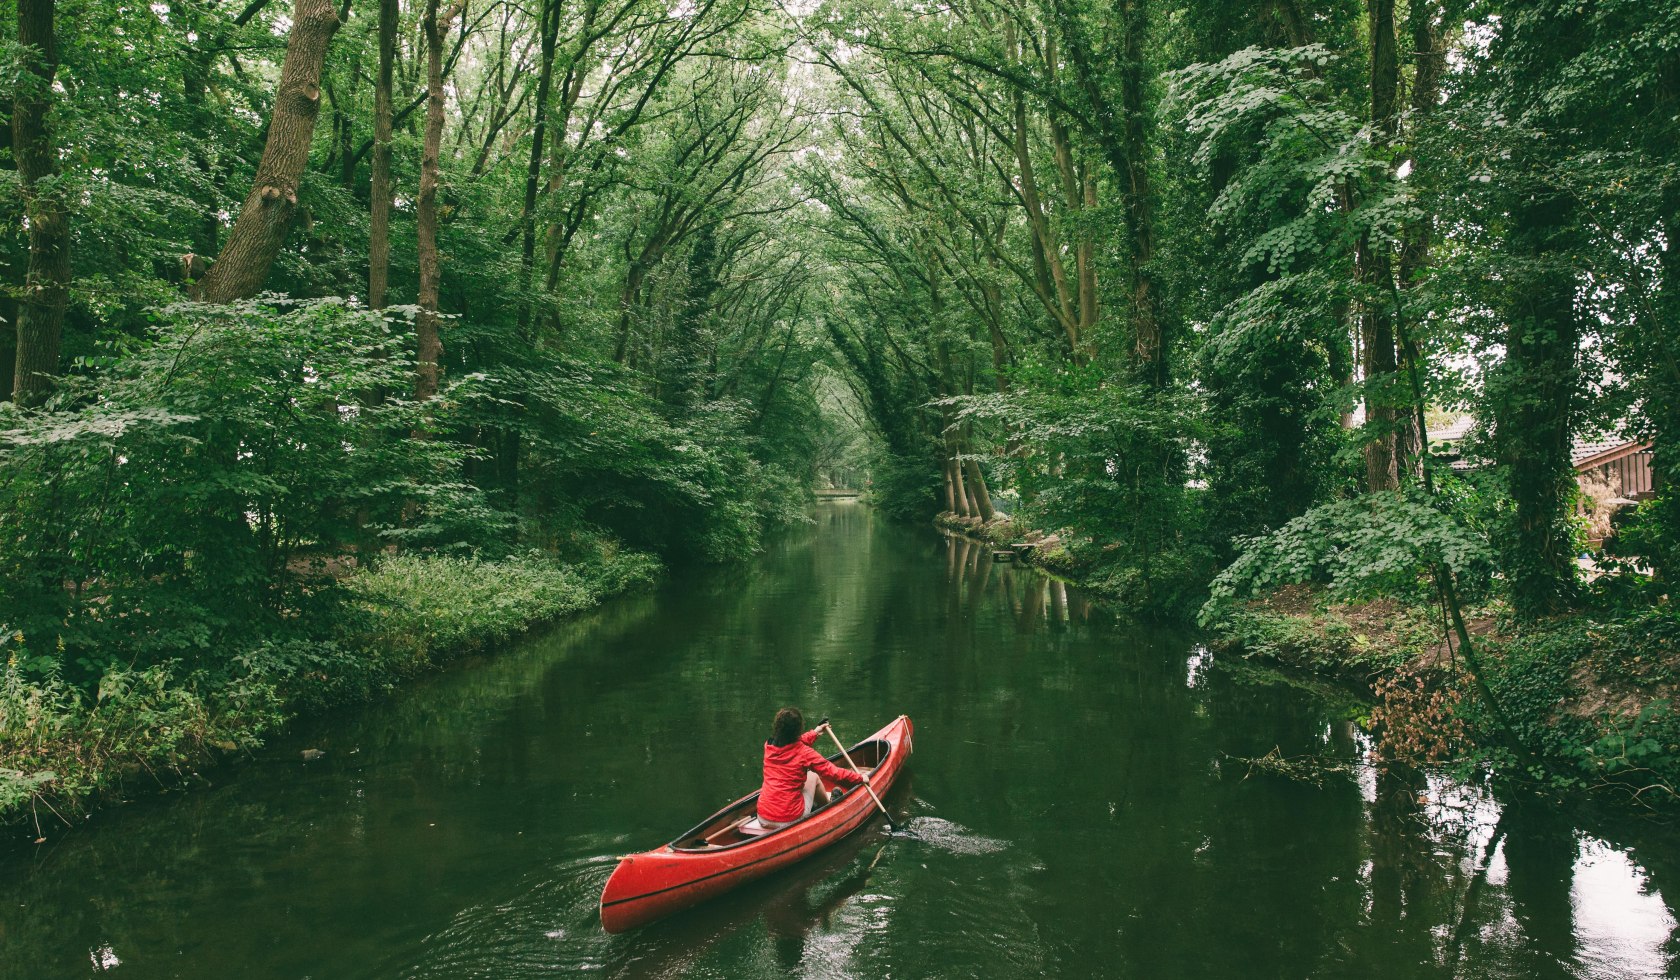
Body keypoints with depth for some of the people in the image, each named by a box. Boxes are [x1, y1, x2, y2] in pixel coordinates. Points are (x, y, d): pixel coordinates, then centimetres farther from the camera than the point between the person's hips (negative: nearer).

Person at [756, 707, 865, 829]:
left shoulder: (768, 746, 1)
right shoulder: (805, 753, -13)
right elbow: (834, 773, -5)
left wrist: (814, 733, 36)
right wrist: (859, 777, 11)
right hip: (790, 821, -4)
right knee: (813, 776, 18)